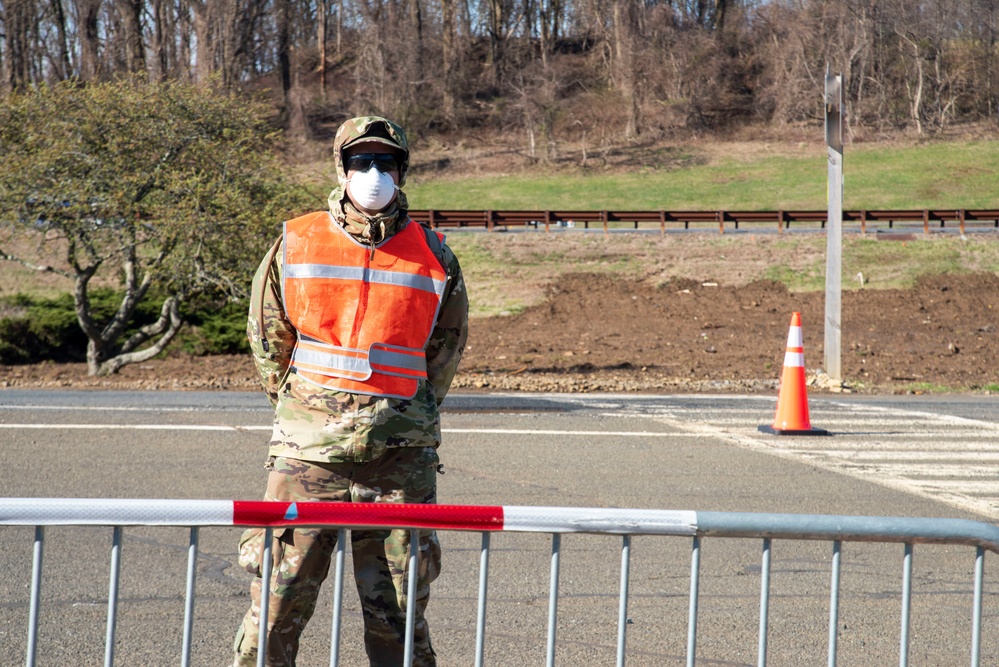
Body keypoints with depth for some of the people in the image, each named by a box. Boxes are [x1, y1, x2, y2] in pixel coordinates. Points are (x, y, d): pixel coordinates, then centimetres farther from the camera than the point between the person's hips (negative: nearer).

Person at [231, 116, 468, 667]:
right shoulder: (296, 245, 3)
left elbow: (446, 346, 16)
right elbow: (267, 342, 14)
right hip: (307, 452, 0)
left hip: (400, 458, 0)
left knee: (398, 620, 6)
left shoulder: (433, 258, 3)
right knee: (276, 606, 0)